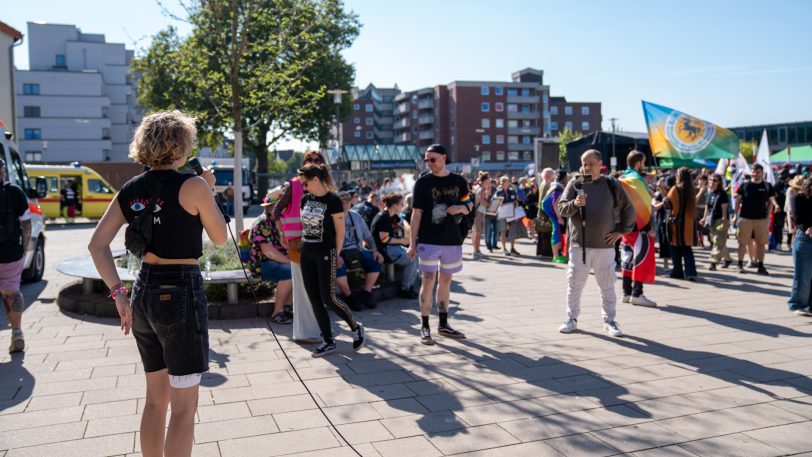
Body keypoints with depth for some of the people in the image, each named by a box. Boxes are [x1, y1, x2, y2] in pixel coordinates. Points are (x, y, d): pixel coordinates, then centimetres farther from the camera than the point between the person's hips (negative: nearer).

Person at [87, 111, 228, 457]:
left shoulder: (130, 190, 7)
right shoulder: (192, 185, -11)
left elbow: (97, 244, 2)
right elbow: (220, 237, 0)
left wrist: (118, 293, 3)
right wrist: (208, 192, 10)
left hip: (144, 292, 7)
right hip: (180, 293, -7)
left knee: (155, 397, 20)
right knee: (184, 406, 4)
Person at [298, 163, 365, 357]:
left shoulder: (333, 201, -11)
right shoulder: (306, 199, 8)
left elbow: (340, 232, -8)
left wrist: (336, 255, -7)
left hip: (325, 254, -7)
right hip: (307, 254, 7)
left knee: (328, 299, -7)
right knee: (315, 300, 6)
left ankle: (356, 328, 16)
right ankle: (328, 342, 16)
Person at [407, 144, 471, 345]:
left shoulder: (459, 181, 6)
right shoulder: (423, 182, -3)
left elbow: (469, 206, 15)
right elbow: (416, 213, -4)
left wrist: (461, 208, -10)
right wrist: (412, 244, -8)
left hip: (452, 240, 4)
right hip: (429, 240, -3)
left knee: (446, 280, 12)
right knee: (429, 281, -6)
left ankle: (443, 324, 23)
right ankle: (424, 327, 3)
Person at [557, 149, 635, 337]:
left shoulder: (611, 185, 3)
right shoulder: (574, 185, 3)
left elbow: (628, 209, 10)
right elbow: (561, 209, -3)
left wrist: (621, 231, 3)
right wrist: (574, 204, -22)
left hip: (604, 245, 0)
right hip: (579, 245, 0)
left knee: (607, 285, 7)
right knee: (574, 283, 5)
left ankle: (609, 321, 18)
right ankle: (572, 319, 18)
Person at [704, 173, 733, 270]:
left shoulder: (722, 194, -9)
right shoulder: (710, 193, 12)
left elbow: (724, 208, -13)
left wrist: (724, 220, -19)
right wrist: (704, 218, 17)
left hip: (720, 220, -8)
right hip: (711, 221, 8)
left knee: (718, 242, -10)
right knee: (717, 242, 16)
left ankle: (714, 262, -14)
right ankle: (727, 259, 32)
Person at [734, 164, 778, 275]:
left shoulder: (767, 186, 2)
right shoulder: (744, 185, 0)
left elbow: (771, 200, 8)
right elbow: (738, 200, 4)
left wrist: (775, 204, -10)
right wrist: (736, 215, 0)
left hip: (762, 219, 1)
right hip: (745, 218, -1)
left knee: (761, 243, 6)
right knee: (743, 242, 4)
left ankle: (760, 266, 14)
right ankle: (740, 265, 12)